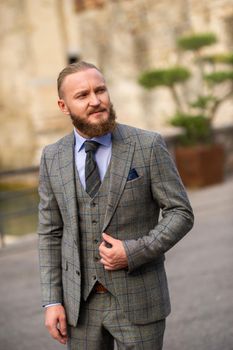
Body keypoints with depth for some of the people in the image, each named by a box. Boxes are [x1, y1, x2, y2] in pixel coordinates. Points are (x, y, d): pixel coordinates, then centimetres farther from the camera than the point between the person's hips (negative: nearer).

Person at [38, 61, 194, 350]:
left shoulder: (148, 145, -10)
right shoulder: (53, 157, 0)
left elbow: (180, 214, -7)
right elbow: (51, 233, 4)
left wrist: (133, 253, -21)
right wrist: (52, 302, -1)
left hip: (137, 299, -3)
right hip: (81, 300, 3)